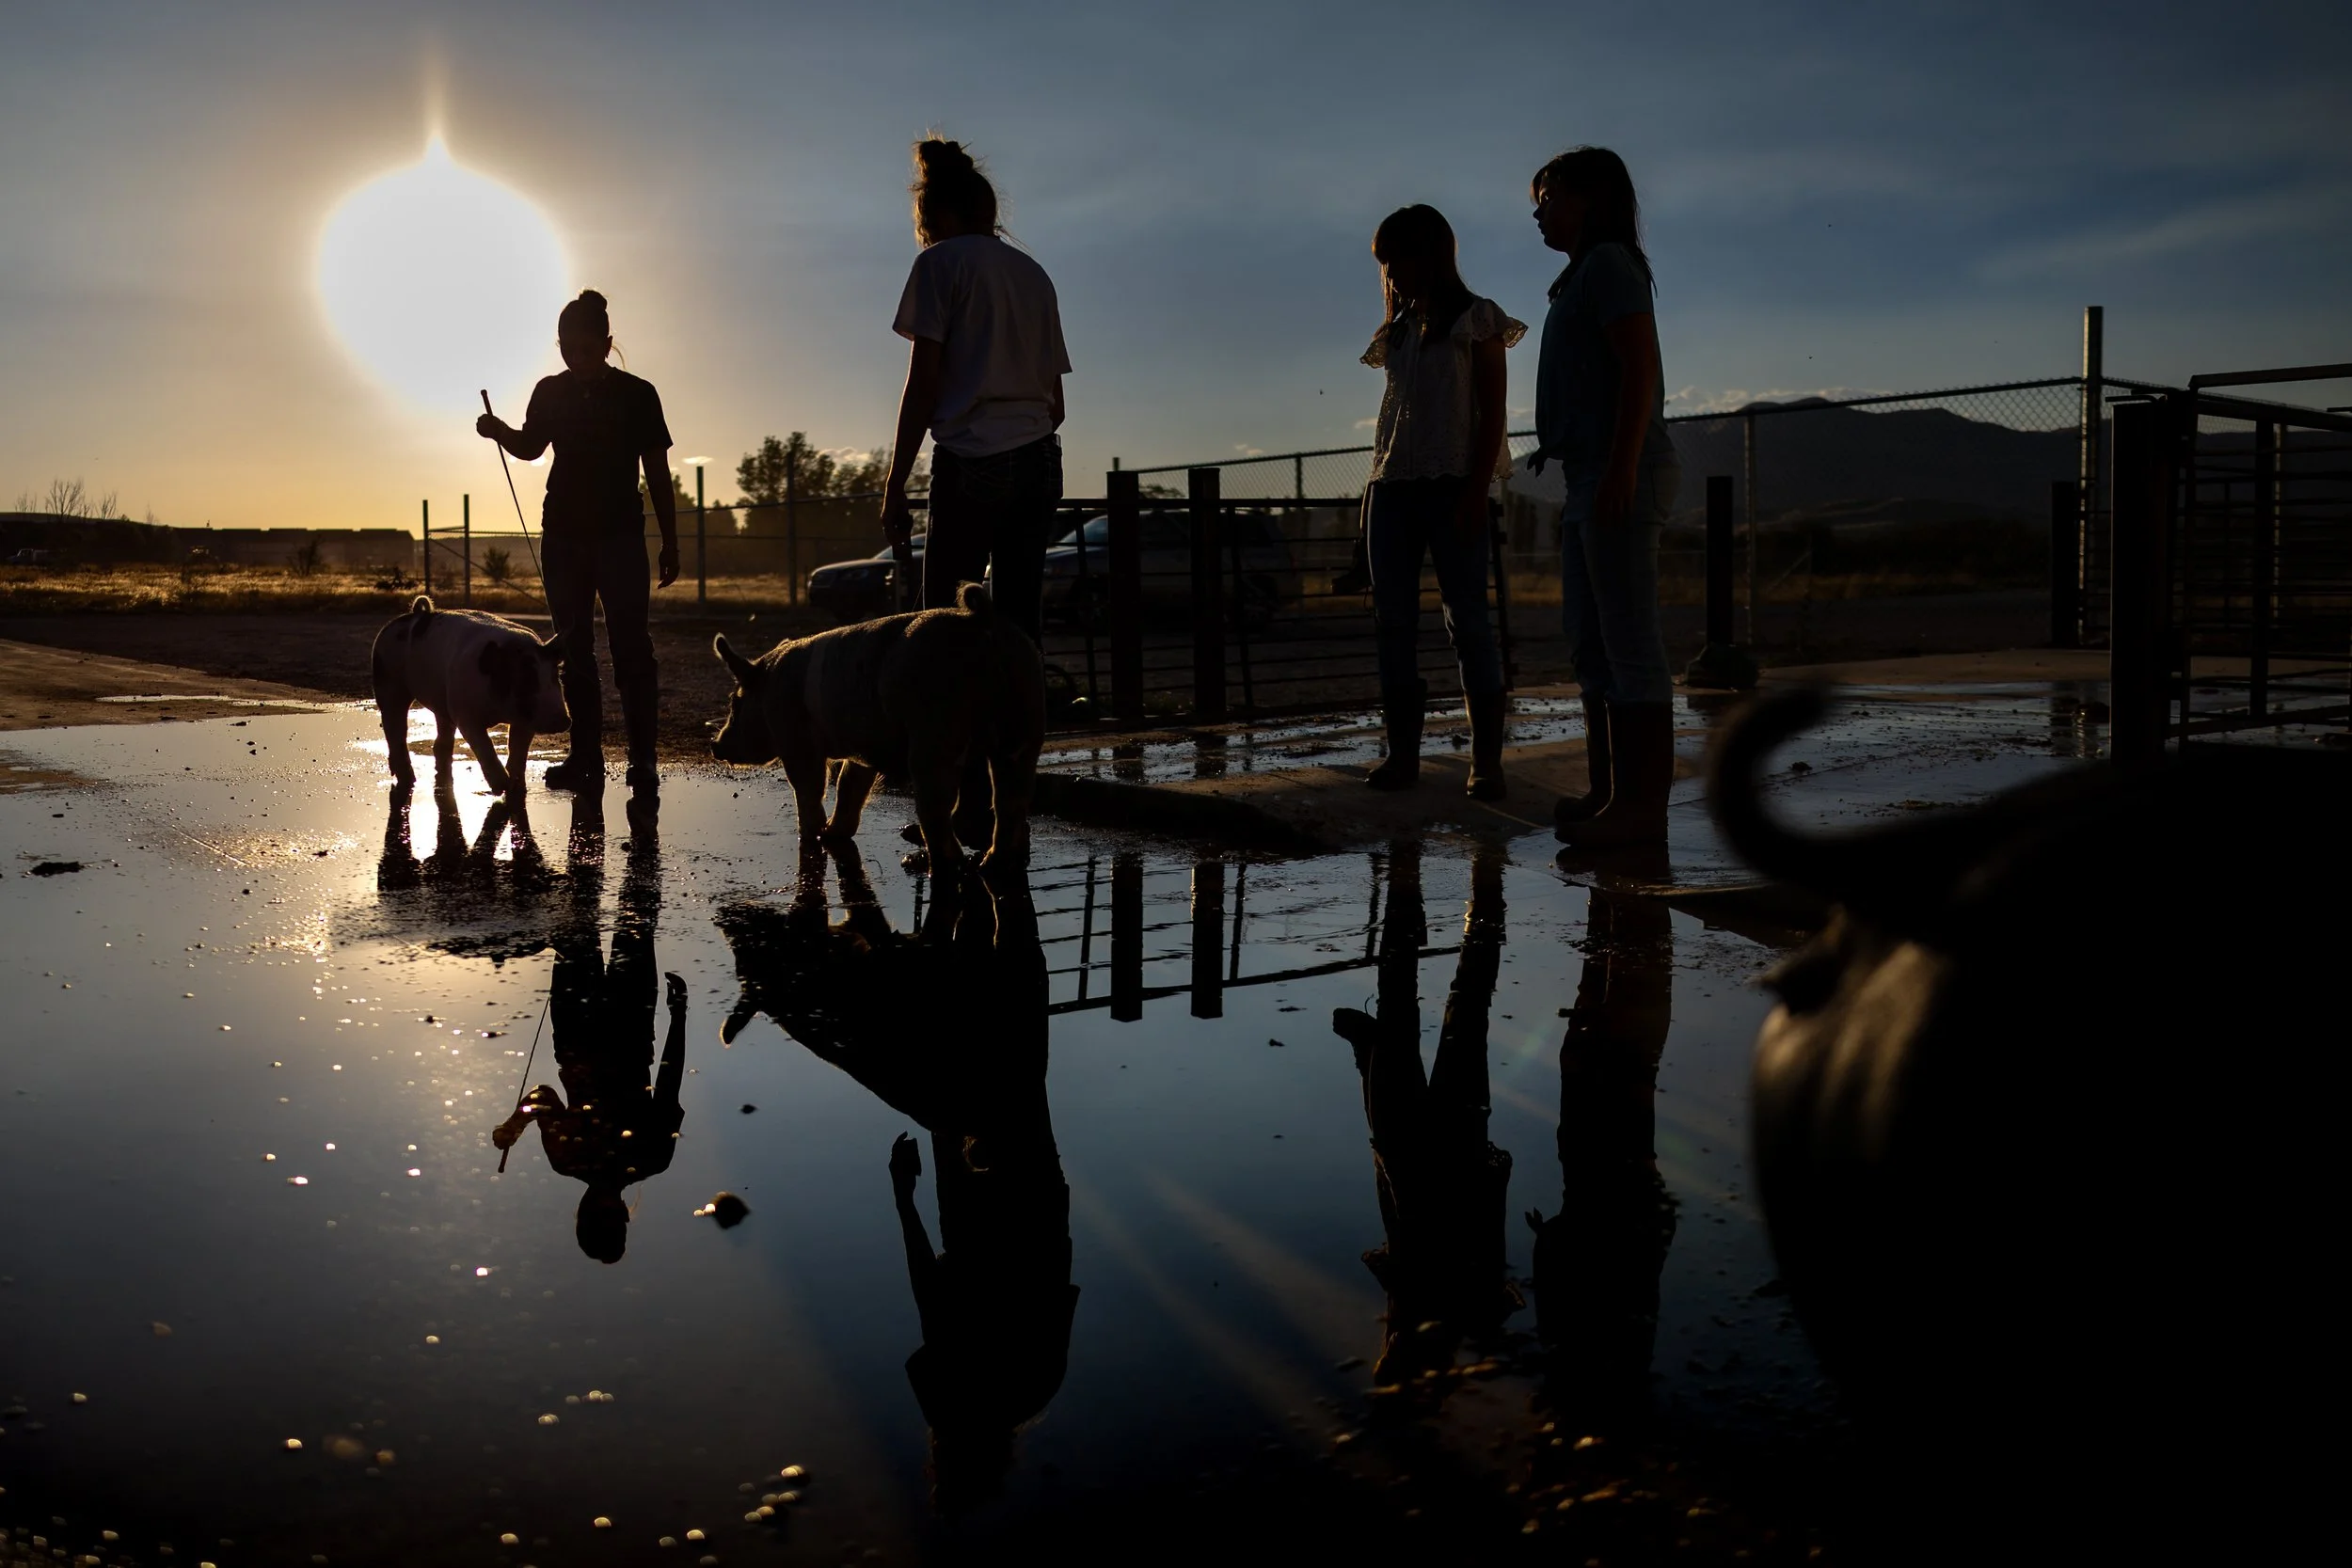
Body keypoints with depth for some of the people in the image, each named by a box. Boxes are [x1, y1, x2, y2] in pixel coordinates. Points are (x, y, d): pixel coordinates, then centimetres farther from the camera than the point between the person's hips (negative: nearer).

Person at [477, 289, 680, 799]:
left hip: (621, 537, -4)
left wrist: (670, 542, 0)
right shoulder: (551, 392, 7)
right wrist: (499, 430, -2)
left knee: (631, 647, -11)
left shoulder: (637, 395, -2)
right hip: (563, 537, 4)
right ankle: (586, 757, 11)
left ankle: (643, 760, -11)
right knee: (575, 650, 5)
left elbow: (657, 472, 1)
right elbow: (530, 446, 21)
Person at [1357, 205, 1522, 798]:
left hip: (1450, 485, -6)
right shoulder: (1399, 329, 21)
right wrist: (1373, 488, 10)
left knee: (1467, 617, -8)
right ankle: (1403, 752, 4)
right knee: (1392, 621, 1)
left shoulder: (1476, 320, 2)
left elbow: (1492, 413, -4)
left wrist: (1476, 490, -14)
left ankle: (1487, 760, -8)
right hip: (1391, 486, 7)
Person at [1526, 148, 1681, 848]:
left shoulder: (1609, 263, -6)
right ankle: (1607, 790, 16)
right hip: (1589, 477, 11)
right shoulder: (1583, 275, 22)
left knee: (1630, 640, -11)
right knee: (1589, 642, 11)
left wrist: (1620, 470, -23)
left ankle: (1644, 804, -9)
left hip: (1620, 475, -11)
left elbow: (1640, 369, -16)